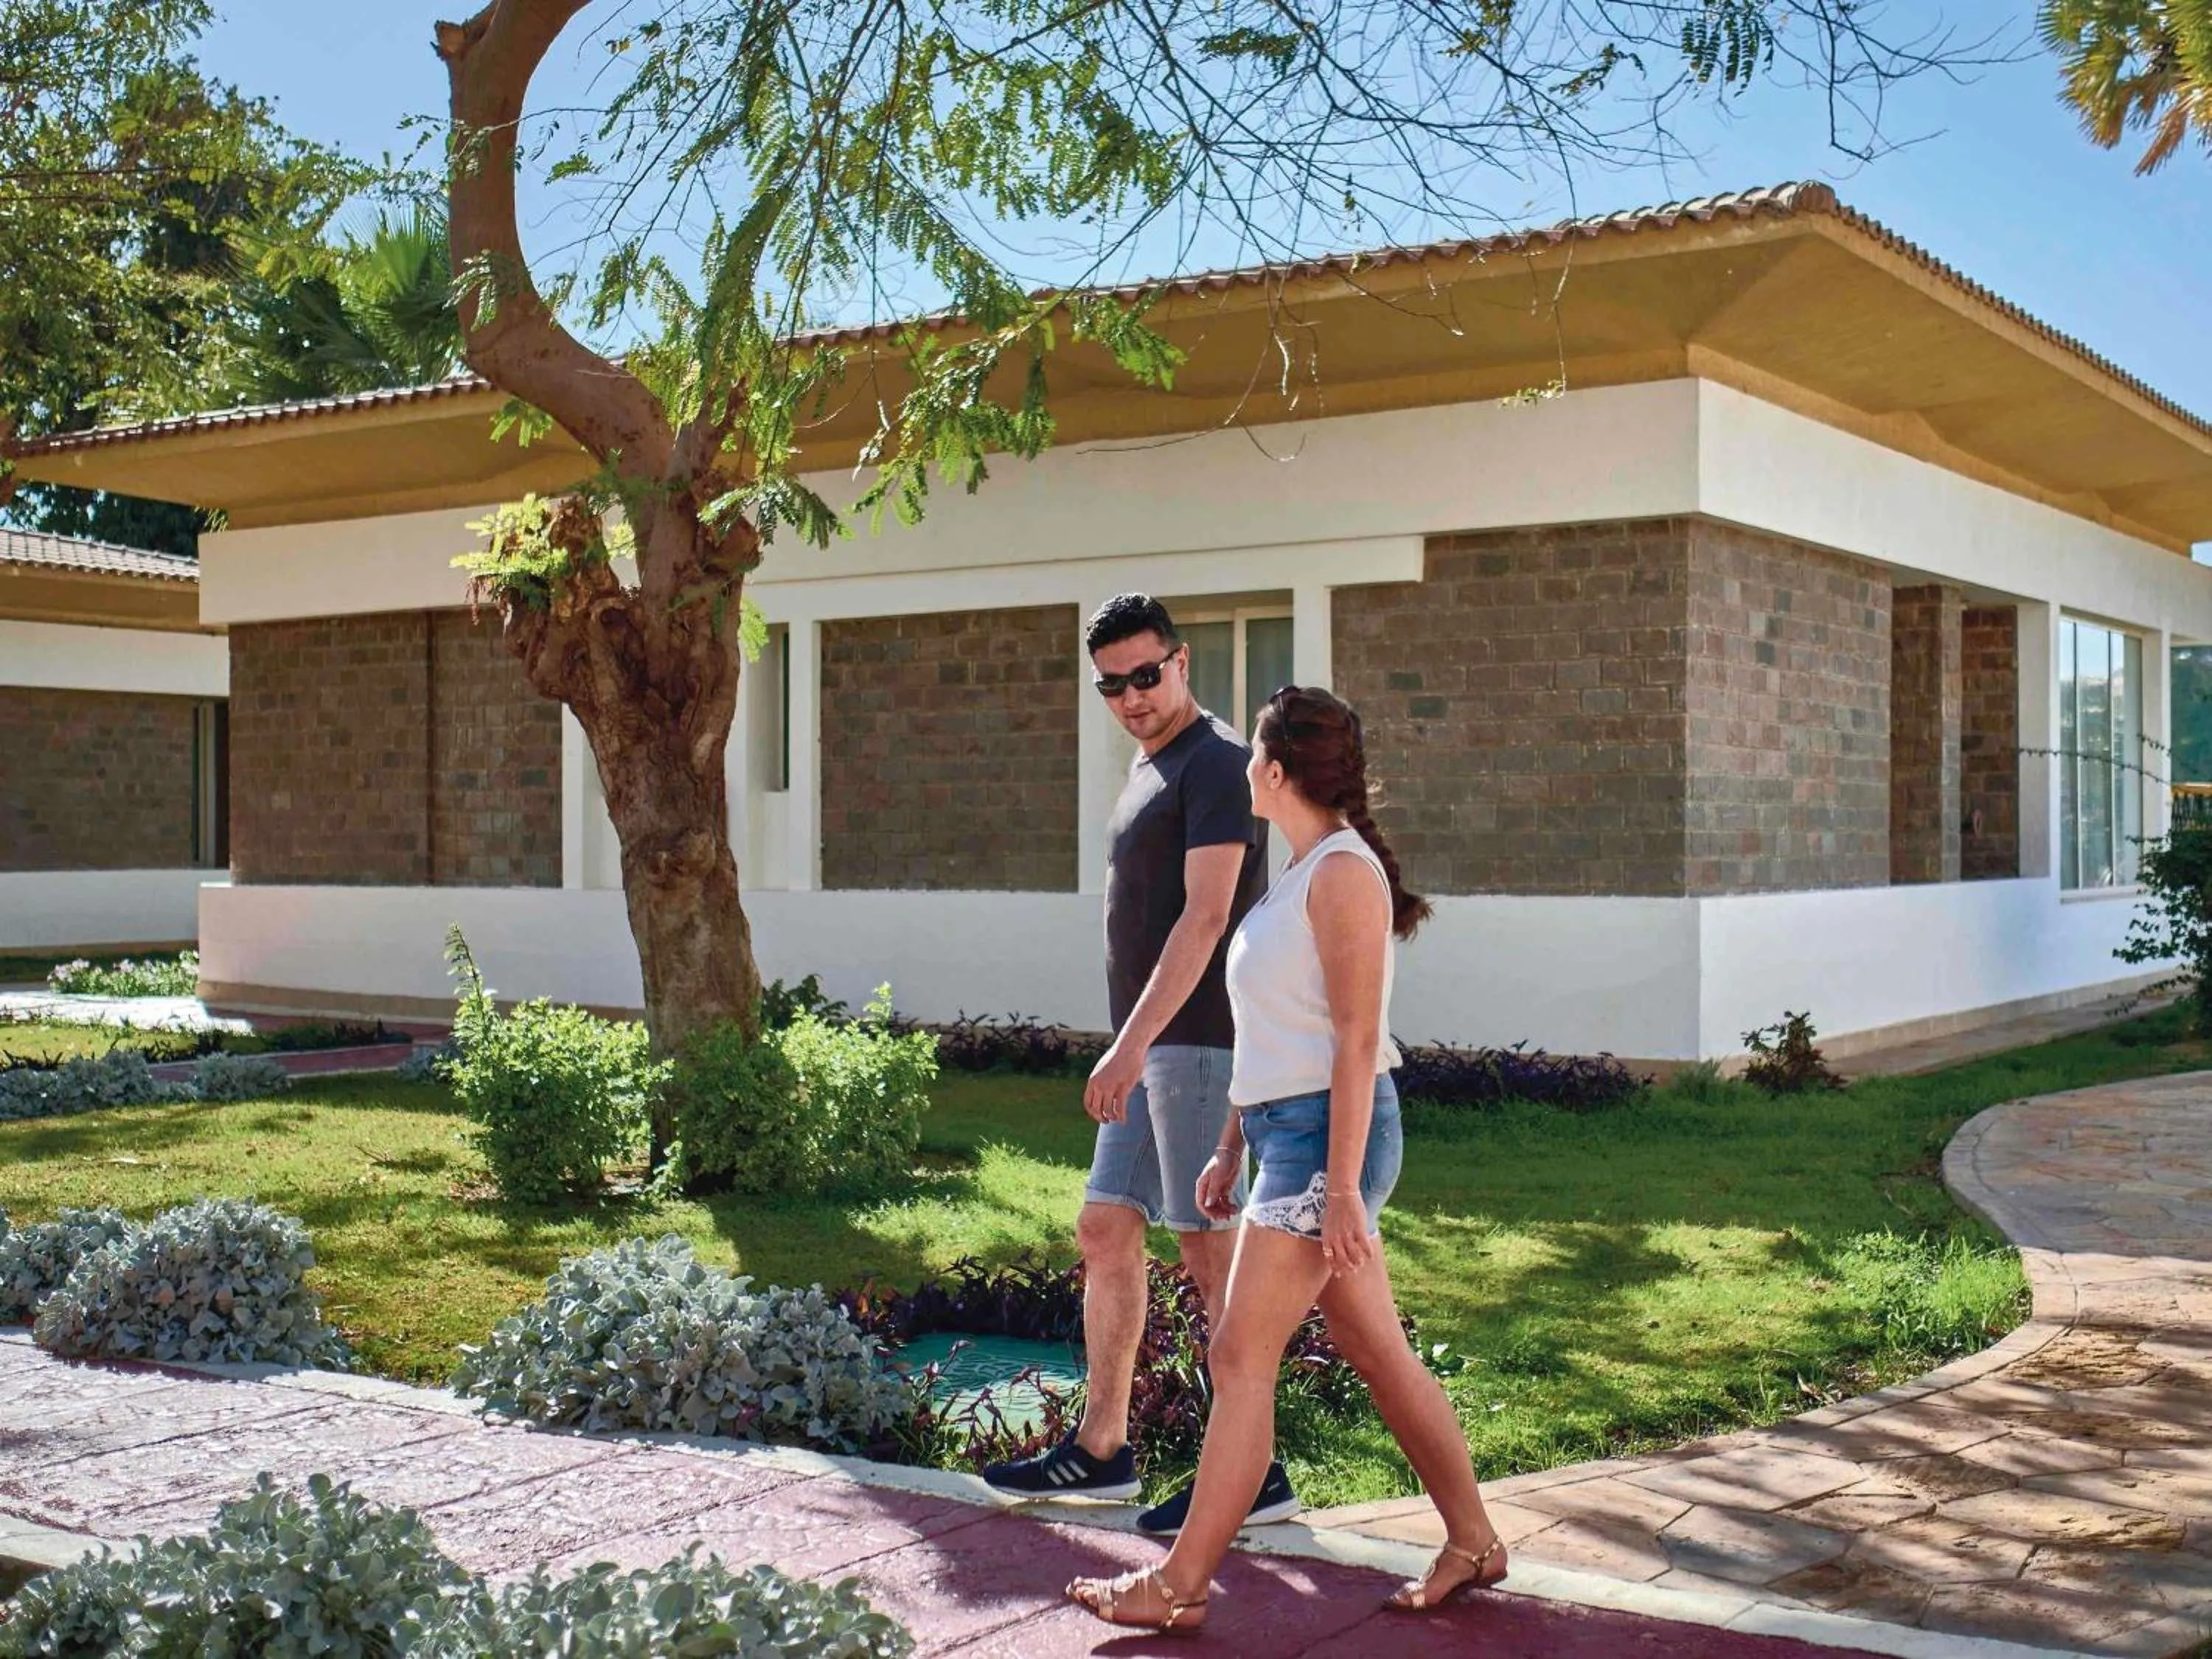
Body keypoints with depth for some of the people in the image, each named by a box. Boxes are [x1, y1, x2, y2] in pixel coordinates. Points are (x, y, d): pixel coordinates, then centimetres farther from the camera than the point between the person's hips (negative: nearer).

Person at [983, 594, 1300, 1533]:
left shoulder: (1214, 764, -11)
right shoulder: (1148, 770, 18)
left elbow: (1205, 917, -20)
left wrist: (1129, 1046, -24)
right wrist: (1133, 1050, 18)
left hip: (1199, 1042, -10)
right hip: (1157, 1046, 10)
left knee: (1210, 1249, -6)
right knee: (1104, 1233, 12)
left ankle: (1254, 1474, 2)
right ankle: (1100, 1449, 22)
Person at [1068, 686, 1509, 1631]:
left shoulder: (1343, 872, -13)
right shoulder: (1300, 874, 16)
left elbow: (1358, 1039, -18)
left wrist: (1342, 1188, -20)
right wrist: (1231, 1151, 20)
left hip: (1326, 1133, -10)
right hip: (1286, 1129, 10)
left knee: (1241, 1357, -6)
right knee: (1379, 1353, 13)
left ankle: (1180, 1586, 0)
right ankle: (1473, 1544, 24)